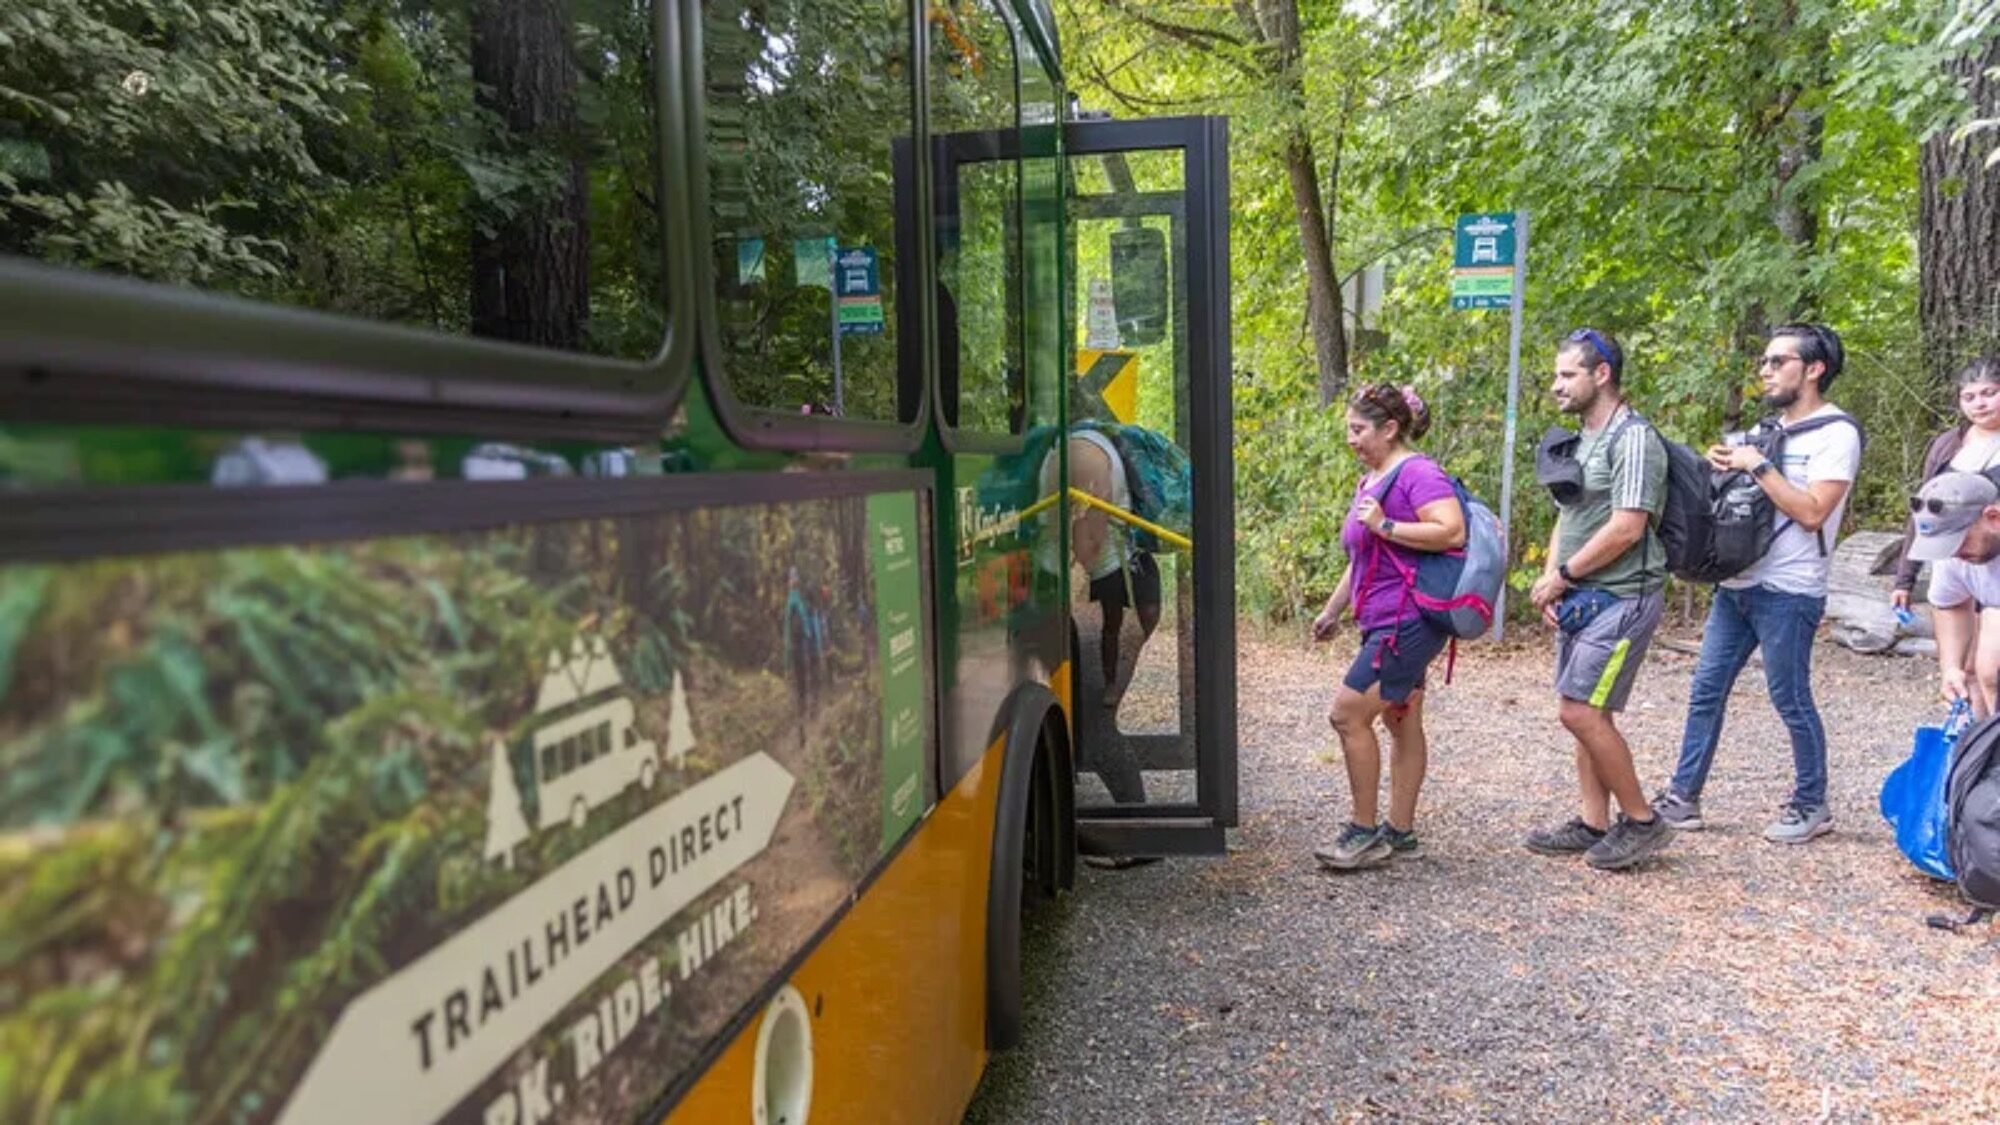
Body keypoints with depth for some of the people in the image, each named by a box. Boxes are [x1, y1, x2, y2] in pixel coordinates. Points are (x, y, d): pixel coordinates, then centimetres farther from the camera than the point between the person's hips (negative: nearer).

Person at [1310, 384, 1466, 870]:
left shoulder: (1417, 473, -13)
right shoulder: (1370, 480, 17)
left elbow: (1452, 530, -25)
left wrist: (1385, 525, -22)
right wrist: (1333, 610, 26)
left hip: (1408, 622, -10)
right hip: (1386, 624, 10)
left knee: (1348, 716, -10)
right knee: (1402, 723, 14)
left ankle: (1365, 832, 1)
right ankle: (1400, 831, 22)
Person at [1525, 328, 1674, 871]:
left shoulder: (1633, 438, -13)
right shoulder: (1582, 440, 16)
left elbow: (1627, 528, -21)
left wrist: (1563, 575, -12)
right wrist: (1550, 577, 2)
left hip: (1621, 598, -9)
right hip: (1583, 597, 9)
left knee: (1581, 712, -10)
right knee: (1588, 714, 11)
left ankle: (1641, 821, 5)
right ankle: (1593, 824, 20)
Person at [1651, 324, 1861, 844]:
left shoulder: (1836, 433, -9)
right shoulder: (1767, 429, 15)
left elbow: (1812, 512, -20)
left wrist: (1757, 466, -17)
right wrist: (1723, 465, 4)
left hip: (1788, 592, -8)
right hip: (1737, 584, 8)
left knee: (1791, 701, 3)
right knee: (1706, 691, 7)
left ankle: (1812, 806, 19)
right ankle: (1683, 797, 13)